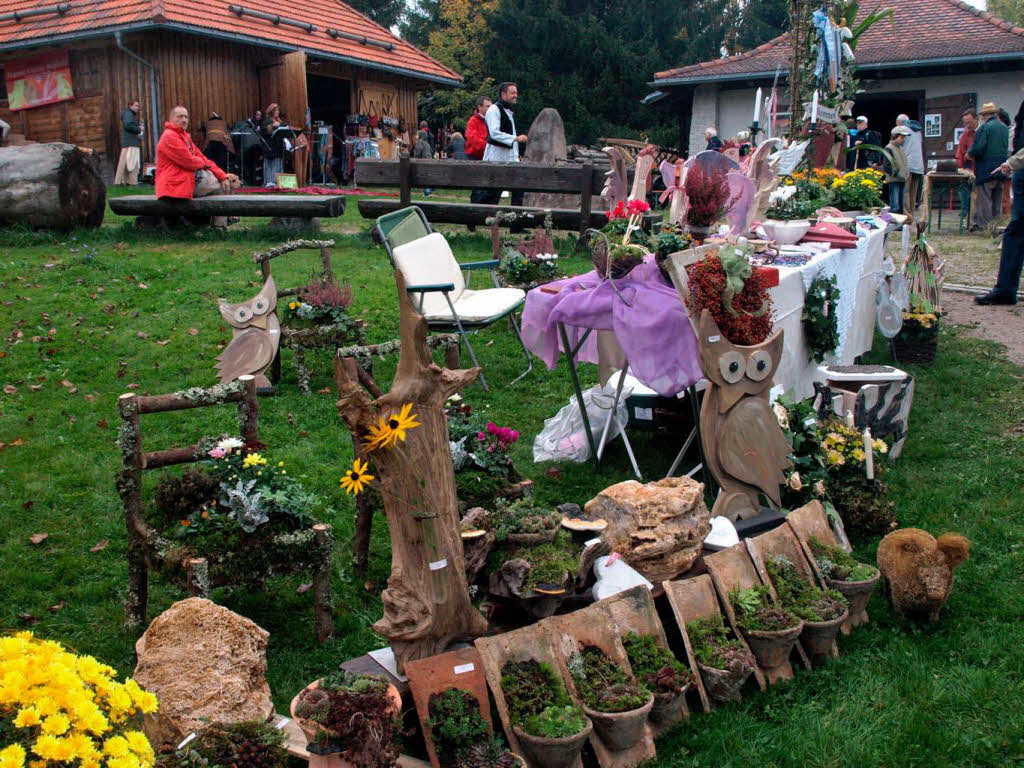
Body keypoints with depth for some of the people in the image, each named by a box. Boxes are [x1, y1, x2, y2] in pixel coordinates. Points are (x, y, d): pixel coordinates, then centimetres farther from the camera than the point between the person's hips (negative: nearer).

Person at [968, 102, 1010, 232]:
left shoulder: (984, 128, -11)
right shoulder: (1005, 128, 10)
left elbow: (978, 149, -18)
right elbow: (1007, 148, 14)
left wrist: (969, 153, 1)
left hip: (986, 170, -7)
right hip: (1001, 170, 7)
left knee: (984, 198, -4)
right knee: (997, 199, 12)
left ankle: (983, 224, -5)